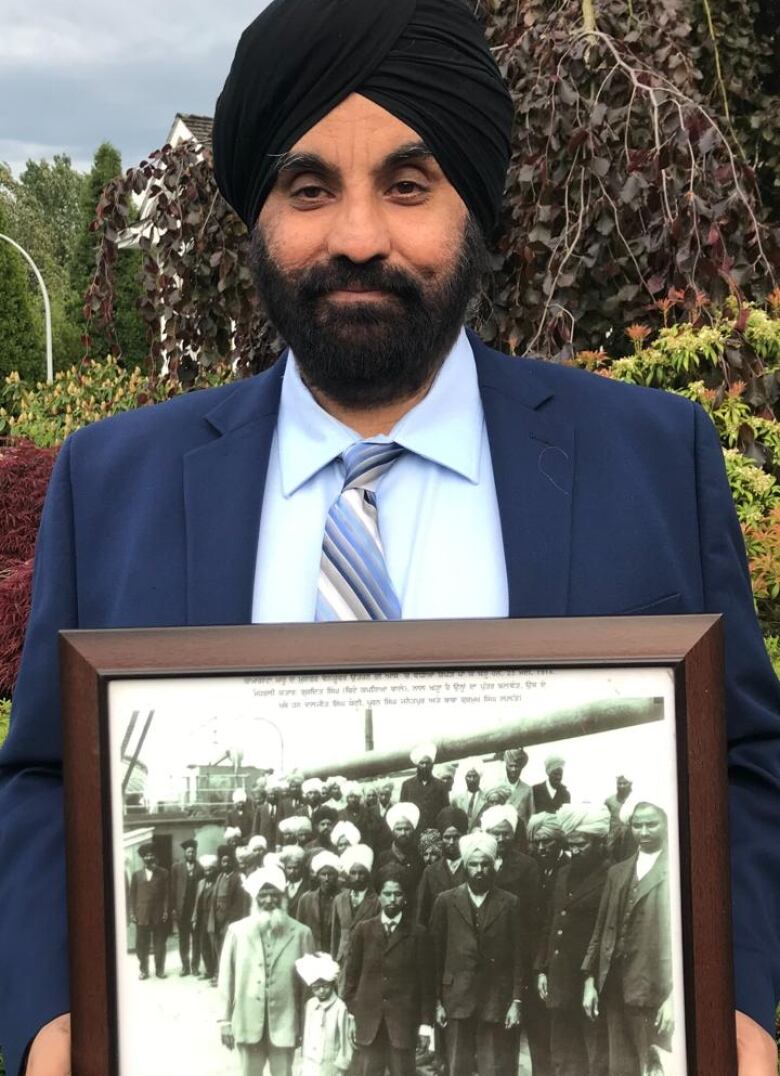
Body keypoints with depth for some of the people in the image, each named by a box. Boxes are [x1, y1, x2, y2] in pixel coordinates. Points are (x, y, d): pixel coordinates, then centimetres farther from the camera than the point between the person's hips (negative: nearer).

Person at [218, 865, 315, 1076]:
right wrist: (225, 1021, 1)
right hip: (248, 1023, 1)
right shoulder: (237, 931, -4)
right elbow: (226, 978, 1)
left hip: (284, 1023, 0)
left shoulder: (301, 933, -5)